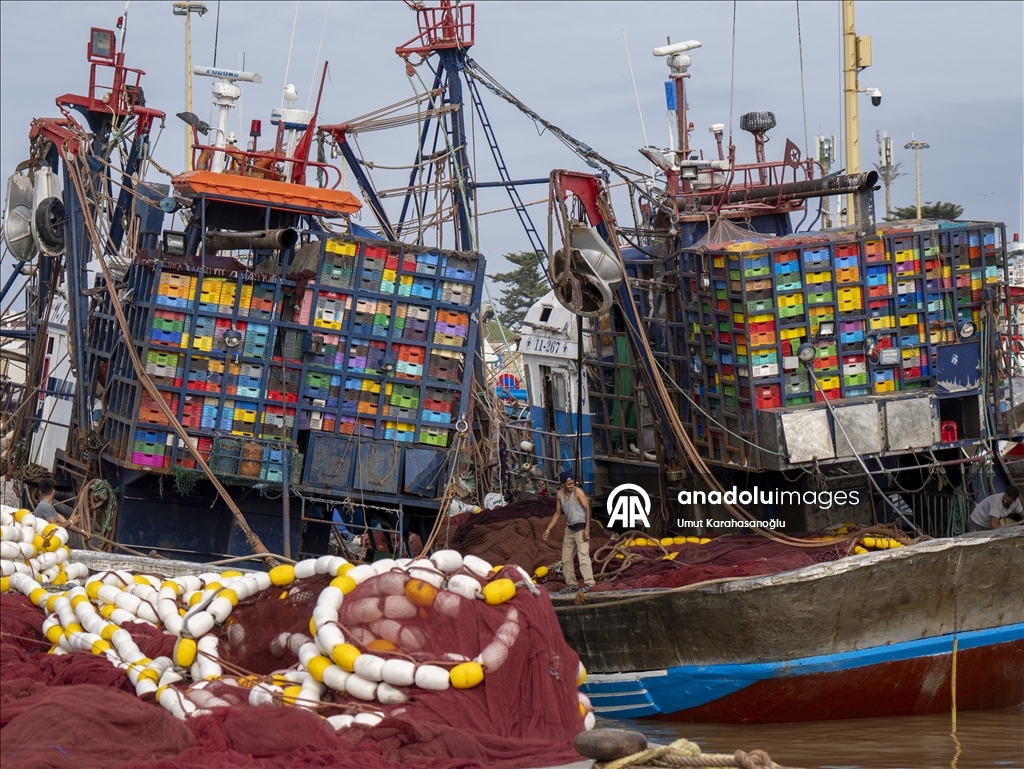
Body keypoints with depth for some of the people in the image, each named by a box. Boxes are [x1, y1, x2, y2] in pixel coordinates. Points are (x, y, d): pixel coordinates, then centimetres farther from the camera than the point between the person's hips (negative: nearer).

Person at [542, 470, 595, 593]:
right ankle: (571, 584, 17)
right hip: (569, 529, 7)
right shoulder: (559, 494, 4)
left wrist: (587, 529, -22)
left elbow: (587, 509, -15)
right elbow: (558, 512, 15)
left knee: (583, 554, -18)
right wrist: (548, 529, 11)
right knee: (566, 558, 9)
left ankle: (588, 583, -22)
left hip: (581, 528, -7)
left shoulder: (578, 492, -14)